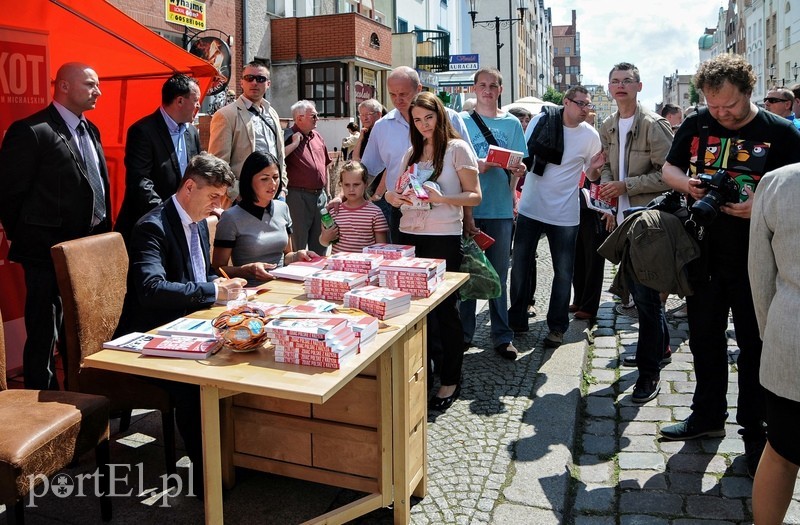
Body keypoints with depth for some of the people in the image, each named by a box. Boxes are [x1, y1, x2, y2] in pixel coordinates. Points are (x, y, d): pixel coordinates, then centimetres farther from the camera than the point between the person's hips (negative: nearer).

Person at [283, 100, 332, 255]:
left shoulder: (317, 137, 13)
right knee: (298, 244, 1)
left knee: (320, 242, 15)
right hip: (298, 196, -7)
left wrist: (327, 192, 19)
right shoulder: (288, 137, -8)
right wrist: (295, 143, -20)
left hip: (320, 195, 7)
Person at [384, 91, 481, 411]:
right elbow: (398, 193, 21)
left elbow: (474, 196, -6)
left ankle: (451, 381, 14)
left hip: (443, 239, -5)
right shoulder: (412, 153, 15)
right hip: (410, 236, 5)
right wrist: (396, 198, -2)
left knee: (445, 310, 1)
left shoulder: (457, 148, -2)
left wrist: (442, 198, -21)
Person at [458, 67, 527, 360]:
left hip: (501, 207, 1)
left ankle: (502, 336, 13)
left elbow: (516, 167, 10)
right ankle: (463, 333, 15)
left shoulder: (511, 123, 10)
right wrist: (476, 167, -18)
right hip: (469, 207, -1)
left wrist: (519, 170, -13)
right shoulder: (463, 122, 5)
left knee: (498, 274, 6)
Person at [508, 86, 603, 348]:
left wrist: (595, 167, -14)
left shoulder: (591, 135, -3)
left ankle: (557, 326, 19)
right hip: (530, 208, 0)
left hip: (565, 214, 0)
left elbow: (590, 172, 8)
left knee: (564, 272, 5)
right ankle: (516, 320, 23)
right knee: (520, 267, 8)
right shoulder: (541, 120, -5)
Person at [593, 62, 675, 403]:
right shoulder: (608, 127, 10)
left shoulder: (655, 126, -12)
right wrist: (606, 182, 0)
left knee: (646, 292, -7)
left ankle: (650, 371, 4)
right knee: (636, 286, 18)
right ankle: (660, 346, 38)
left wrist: (625, 185, -20)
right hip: (623, 215, 8)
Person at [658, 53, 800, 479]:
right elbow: (668, 169, 12)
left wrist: (762, 205, -24)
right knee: (704, 338, 15)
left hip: (755, 260, -3)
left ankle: (754, 429, 21)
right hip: (704, 253, 4)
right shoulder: (696, 125, 2)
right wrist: (686, 183, -11)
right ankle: (708, 415, 32)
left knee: (754, 345, 6)